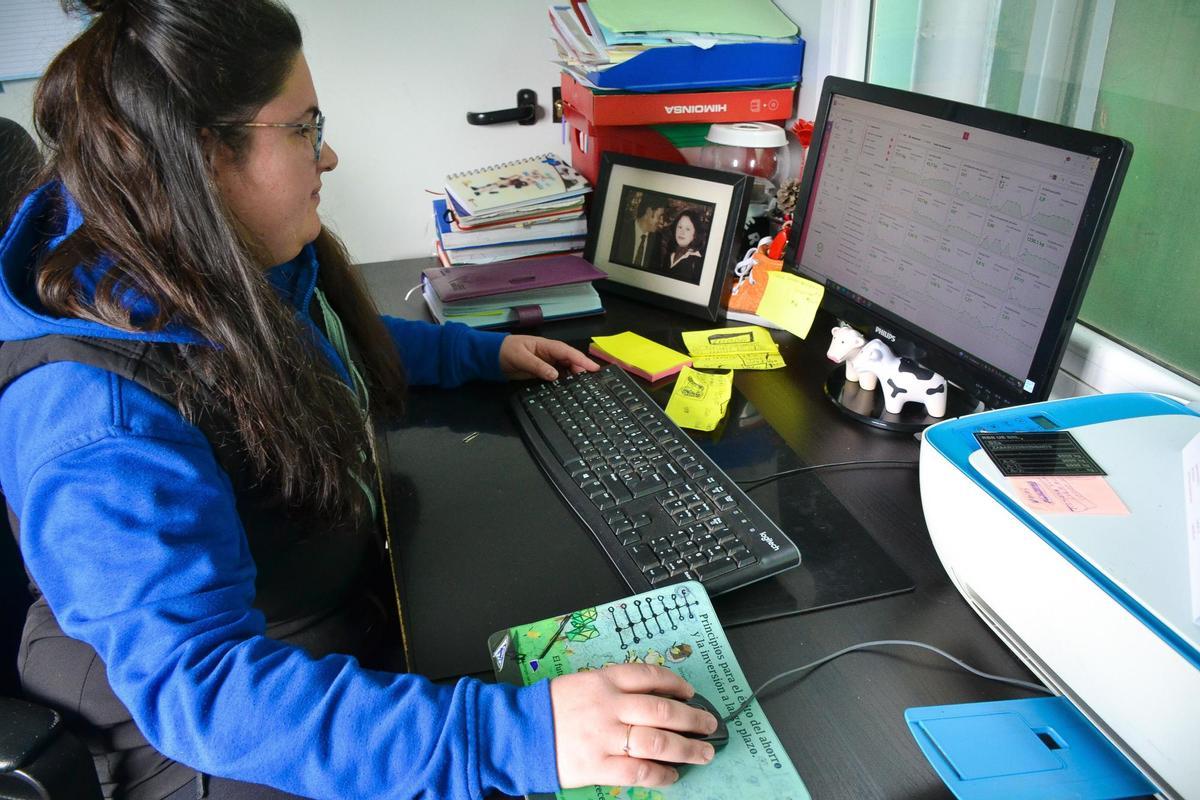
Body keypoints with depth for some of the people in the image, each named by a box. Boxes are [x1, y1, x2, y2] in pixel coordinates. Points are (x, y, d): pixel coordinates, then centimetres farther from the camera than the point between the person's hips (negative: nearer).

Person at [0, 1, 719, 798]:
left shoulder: (246, 266, -7)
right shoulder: (103, 426, -33)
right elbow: (199, 687, -37)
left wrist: (481, 353, 11)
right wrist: (516, 735, -45)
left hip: (353, 591, 7)